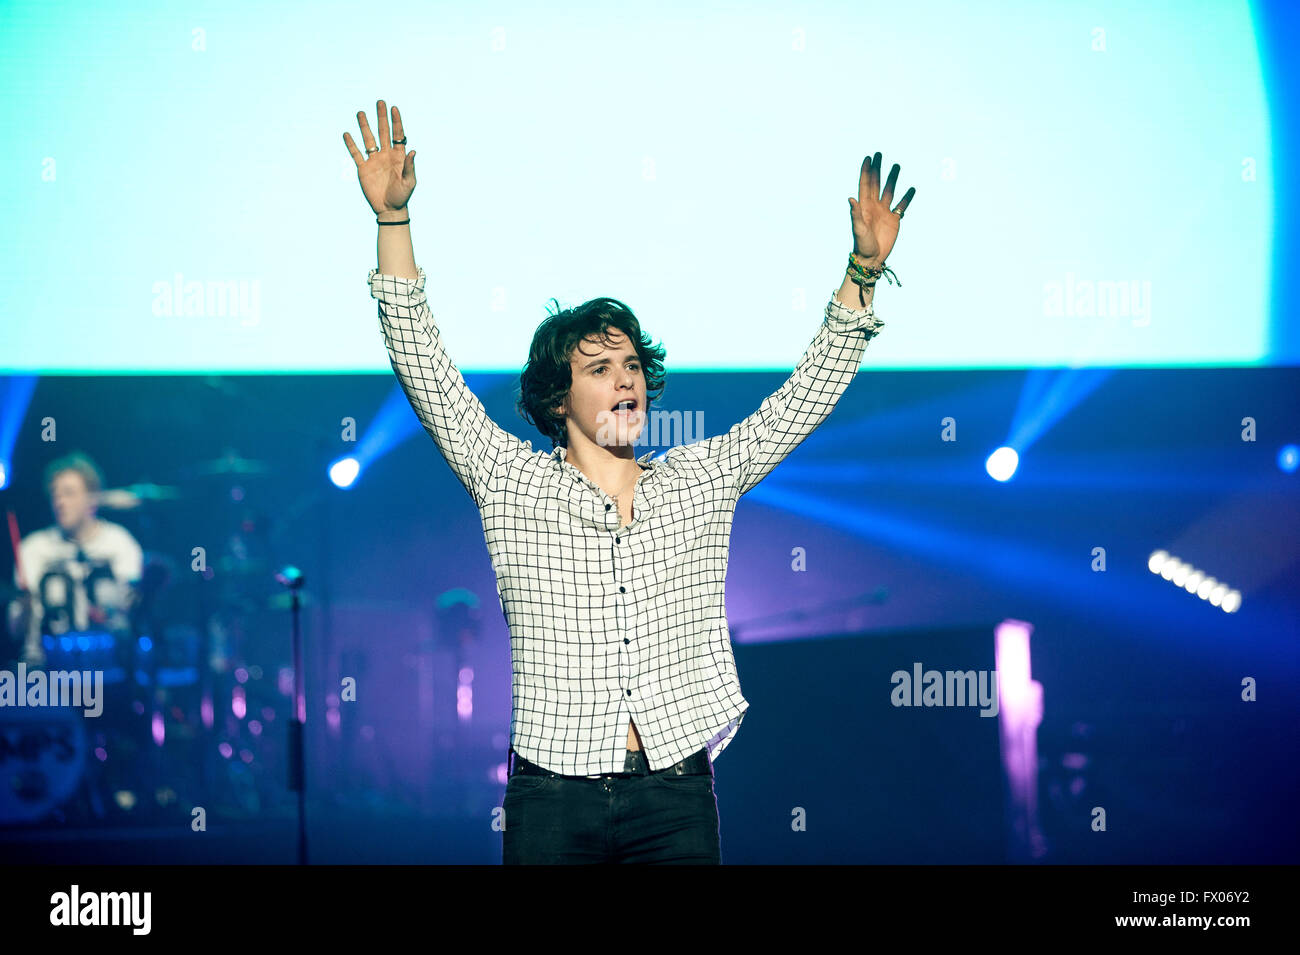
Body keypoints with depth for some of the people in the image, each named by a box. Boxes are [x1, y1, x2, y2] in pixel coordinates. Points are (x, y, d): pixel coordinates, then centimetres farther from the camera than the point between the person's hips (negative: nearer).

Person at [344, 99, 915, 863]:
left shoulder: (701, 482, 10)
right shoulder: (513, 485, 4)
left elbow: (807, 395, 10)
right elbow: (427, 372, -1)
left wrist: (864, 271, -1)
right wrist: (394, 218, -9)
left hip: (676, 799, 2)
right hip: (553, 799, -1)